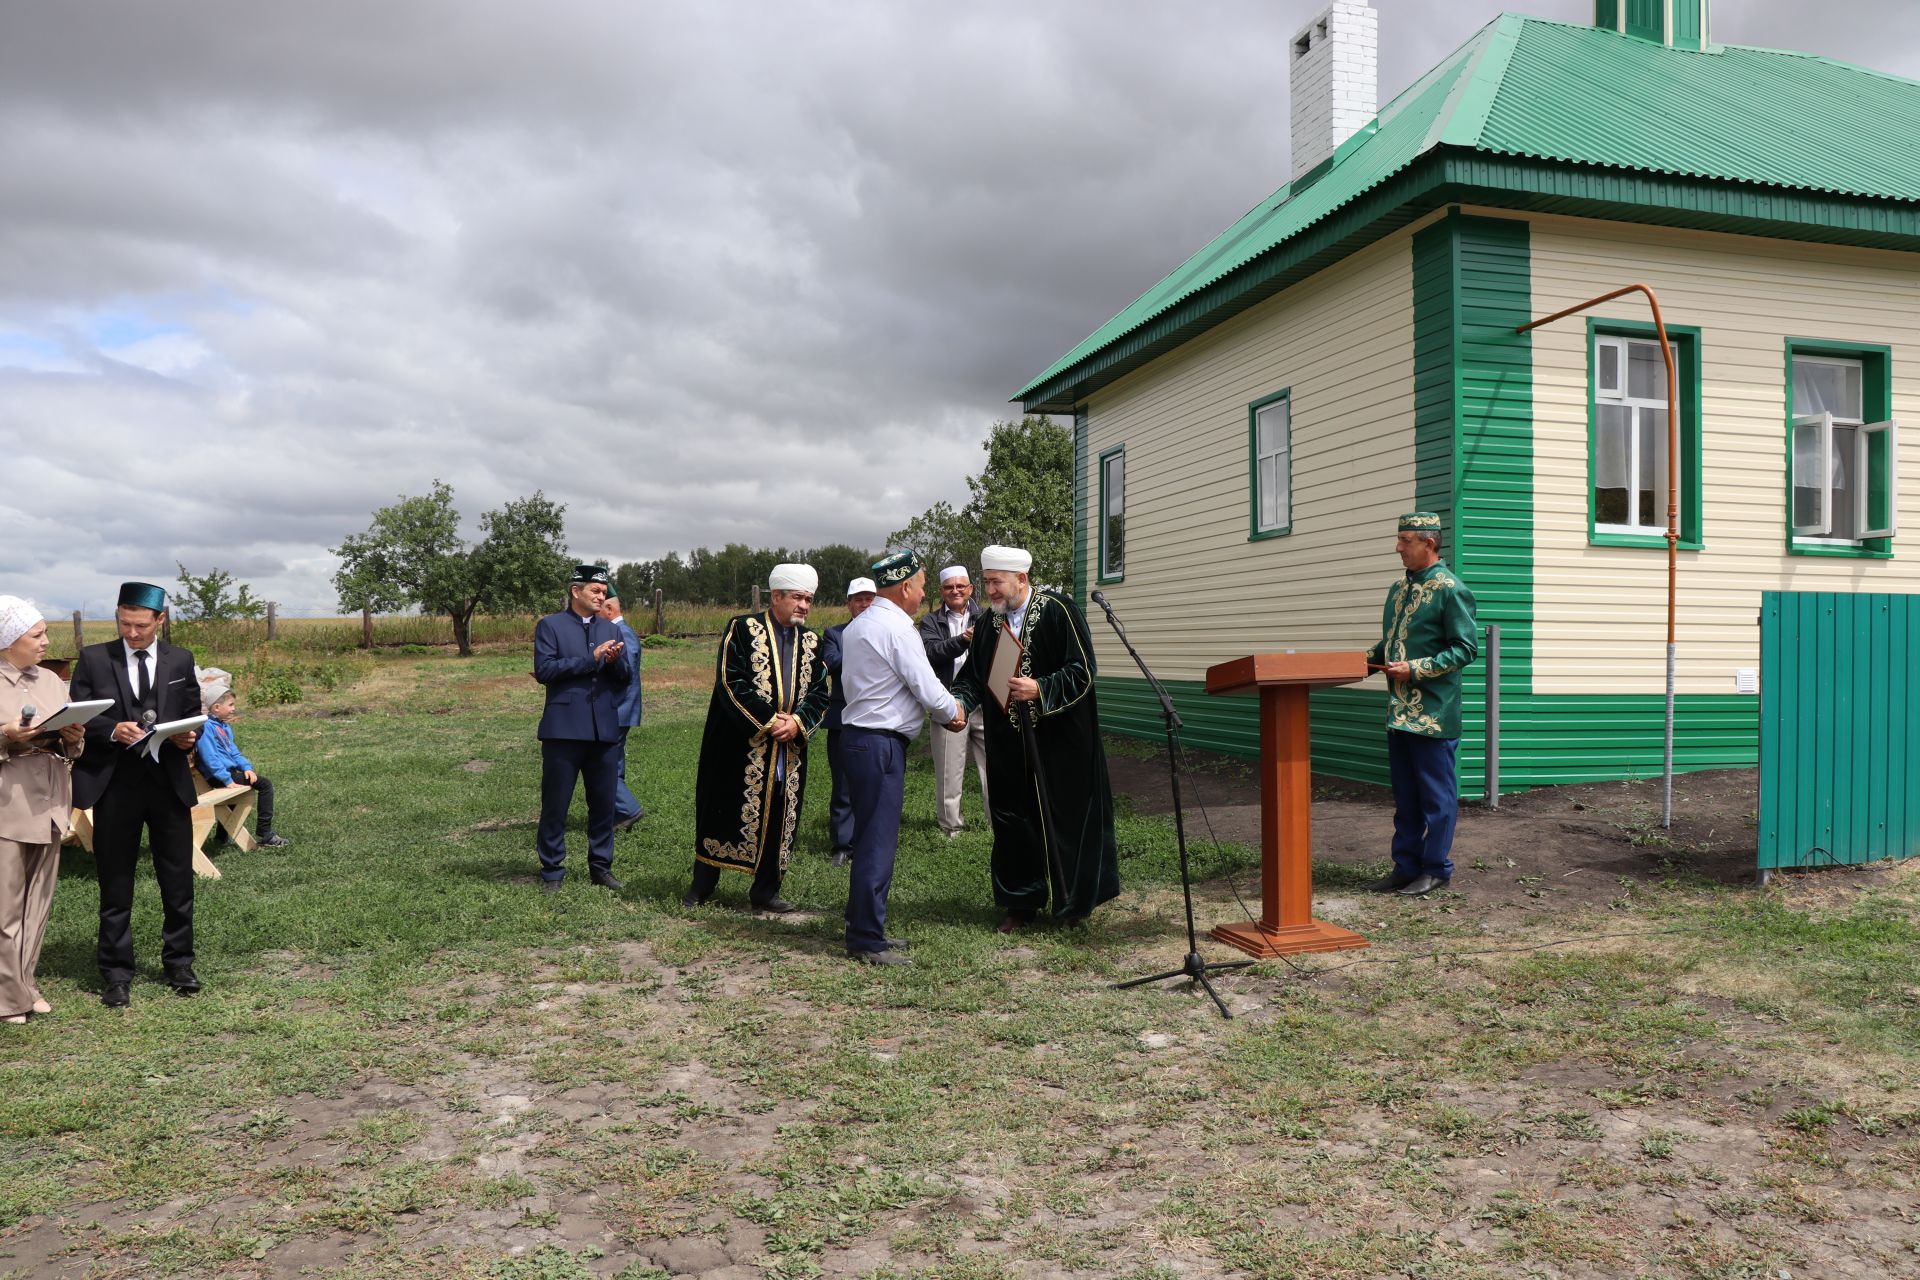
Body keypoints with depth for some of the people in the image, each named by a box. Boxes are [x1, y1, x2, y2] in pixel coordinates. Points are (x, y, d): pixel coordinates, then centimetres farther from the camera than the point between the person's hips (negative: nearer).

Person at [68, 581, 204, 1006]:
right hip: (114, 784, -1)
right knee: (115, 885, 7)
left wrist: (189, 738, -10)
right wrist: (112, 731, -19)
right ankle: (116, 973, 18)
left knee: (178, 880, 8)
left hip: (169, 781, 1)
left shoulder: (180, 661, 5)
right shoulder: (93, 659, 0)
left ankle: (179, 963, 23)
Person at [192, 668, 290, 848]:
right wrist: (228, 780, -25)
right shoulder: (206, 727, -16)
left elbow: (234, 752, 21)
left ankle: (223, 836, 40)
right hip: (217, 776, -11)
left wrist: (247, 767, 3)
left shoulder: (224, 727, 17)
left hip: (228, 771, 11)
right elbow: (210, 757, -23)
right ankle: (264, 834, -16)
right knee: (265, 784, -17)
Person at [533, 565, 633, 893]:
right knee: (555, 805, 3)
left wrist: (614, 661, -10)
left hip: (605, 730, 4)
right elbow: (543, 670, -12)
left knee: (603, 804, 9)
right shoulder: (550, 625, 1)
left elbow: (624, 680, 12)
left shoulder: (610, 629, 15)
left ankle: (601, 867, 21)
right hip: (564, 729, -4)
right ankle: (552, 872, 14)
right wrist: (591, 659, -14)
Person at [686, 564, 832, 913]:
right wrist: (769, 719, -16)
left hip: (789, 750, 4)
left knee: (779, 818, 7)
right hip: (741, 746, -4)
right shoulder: (743, 629, -5)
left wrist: (798, 722, -12)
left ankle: (765, 891, 19)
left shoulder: (811, 641, 9)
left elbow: (821, 691, 7)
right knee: (724, 812, 4)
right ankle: (702, 885, 18)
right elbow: (730, 682, -13)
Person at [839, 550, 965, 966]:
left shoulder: (858, 625, 15)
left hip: (859, 737, 10)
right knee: (878, 842, -5)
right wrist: (952, 713, 6)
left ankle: (865, 927, 27)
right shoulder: (897, 628, -15)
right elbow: (930, 692, -15)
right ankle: (867, 940, 1)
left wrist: (943, 709, 16)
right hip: (881, 744, -10)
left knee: (871, 838, 17)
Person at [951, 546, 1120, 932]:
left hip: (1060, 741, -5)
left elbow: (1082, 672, -14)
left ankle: (1075, 901, 23)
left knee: (1067, 818, 6)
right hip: (1009, 744, 5)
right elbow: (972, 676, 7)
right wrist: (961, 702, -14)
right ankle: (1020, 903, 22)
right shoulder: (987, 624, 6)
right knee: (1013, 821, 9)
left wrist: (1040, 690, -27)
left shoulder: (1058, 611, -11)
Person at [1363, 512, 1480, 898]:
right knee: (1404, 793, 13)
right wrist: (1368, 657, 3)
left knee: (1436, 793, 2)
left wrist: (1416, 669, -20)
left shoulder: (1450, 589, -10)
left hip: (1434, 712, -8)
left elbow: (1466, 648, -14)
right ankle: (1406, 865, 22)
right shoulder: (1400, 588, 14)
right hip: (1400, 710, 8)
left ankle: (1436, 869, 12)